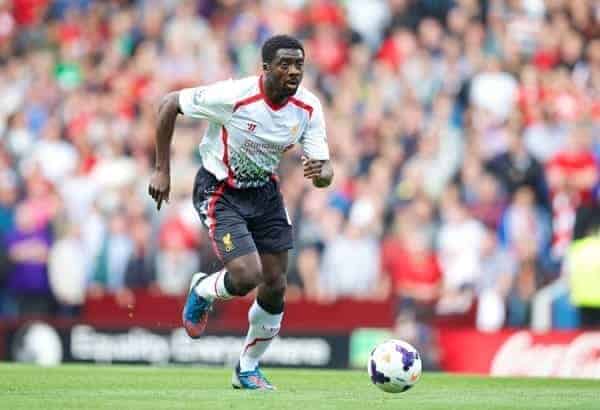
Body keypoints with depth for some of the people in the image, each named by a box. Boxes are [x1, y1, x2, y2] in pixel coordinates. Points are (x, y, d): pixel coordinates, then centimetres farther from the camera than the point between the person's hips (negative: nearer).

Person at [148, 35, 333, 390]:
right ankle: (202, 291, 15)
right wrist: (162, 170, -14)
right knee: (246, 276, -22)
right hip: (219, 193, -5)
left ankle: (248, 369, 26)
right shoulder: (233, 95, -27)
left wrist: (321, 172, -38)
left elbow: (324, 172, -11)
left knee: (275, 287, 4)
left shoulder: (308, 108, -13)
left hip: (265, 192, 5)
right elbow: (169, 104, -15)